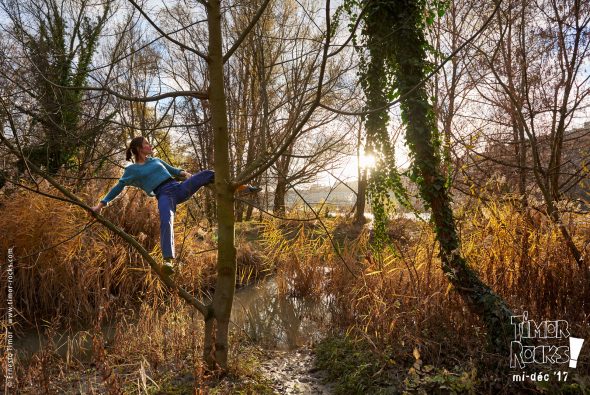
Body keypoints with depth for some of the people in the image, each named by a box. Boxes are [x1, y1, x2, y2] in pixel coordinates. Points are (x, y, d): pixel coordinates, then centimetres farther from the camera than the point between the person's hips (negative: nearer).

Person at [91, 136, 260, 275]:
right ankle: (168, 261, -44)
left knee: (208, 174, -10)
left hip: (179, 188, 5)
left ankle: (243, 188, -3)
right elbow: (117, 188, 13)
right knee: (166, 222, -35)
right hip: (164, 196, -5)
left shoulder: (155, 160, 26)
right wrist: (101, 204, 8)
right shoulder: (132, 170, 11)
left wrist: (184, 173, 12)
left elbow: (173, 170, 32)